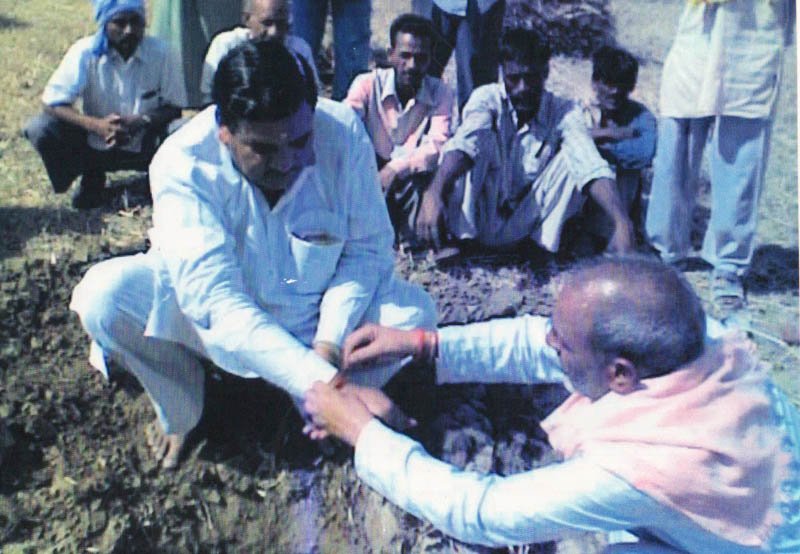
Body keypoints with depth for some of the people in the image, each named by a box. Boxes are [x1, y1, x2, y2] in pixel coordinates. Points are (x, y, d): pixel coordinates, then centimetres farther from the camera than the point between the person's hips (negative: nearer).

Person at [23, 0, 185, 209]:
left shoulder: (159, 52, -13)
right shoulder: (85, 51, -14)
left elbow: (174, 107, -8)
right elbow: (52, 103, -16)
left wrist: (143, 121, -29)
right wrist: (96, 124, -33)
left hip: (145, 147, -1)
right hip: (95, 143, 1)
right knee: (39, 129, -22)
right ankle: (91, 177, 5)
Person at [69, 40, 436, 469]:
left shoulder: (343, 133, -23)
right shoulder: (184, 162, -29)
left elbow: (367, 248, -14)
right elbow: (215, 301, -38)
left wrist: (329, 344, -27)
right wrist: (319, 380, -48)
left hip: (315, 313, 2)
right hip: (216, 316, -1)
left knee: (415, 313, -22)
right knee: (104, 295, -26)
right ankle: (179, 412, 3)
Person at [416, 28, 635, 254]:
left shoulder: (563, 112, -7)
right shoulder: (487, 98, -10)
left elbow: (590, 166, -25)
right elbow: (464, 142, -31)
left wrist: (622, 223, -42)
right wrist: (433, 193, -51)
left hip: (522, 229, 2)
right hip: (474, 221, -1)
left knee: (573, 156, -17)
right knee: (480, 135, -23)